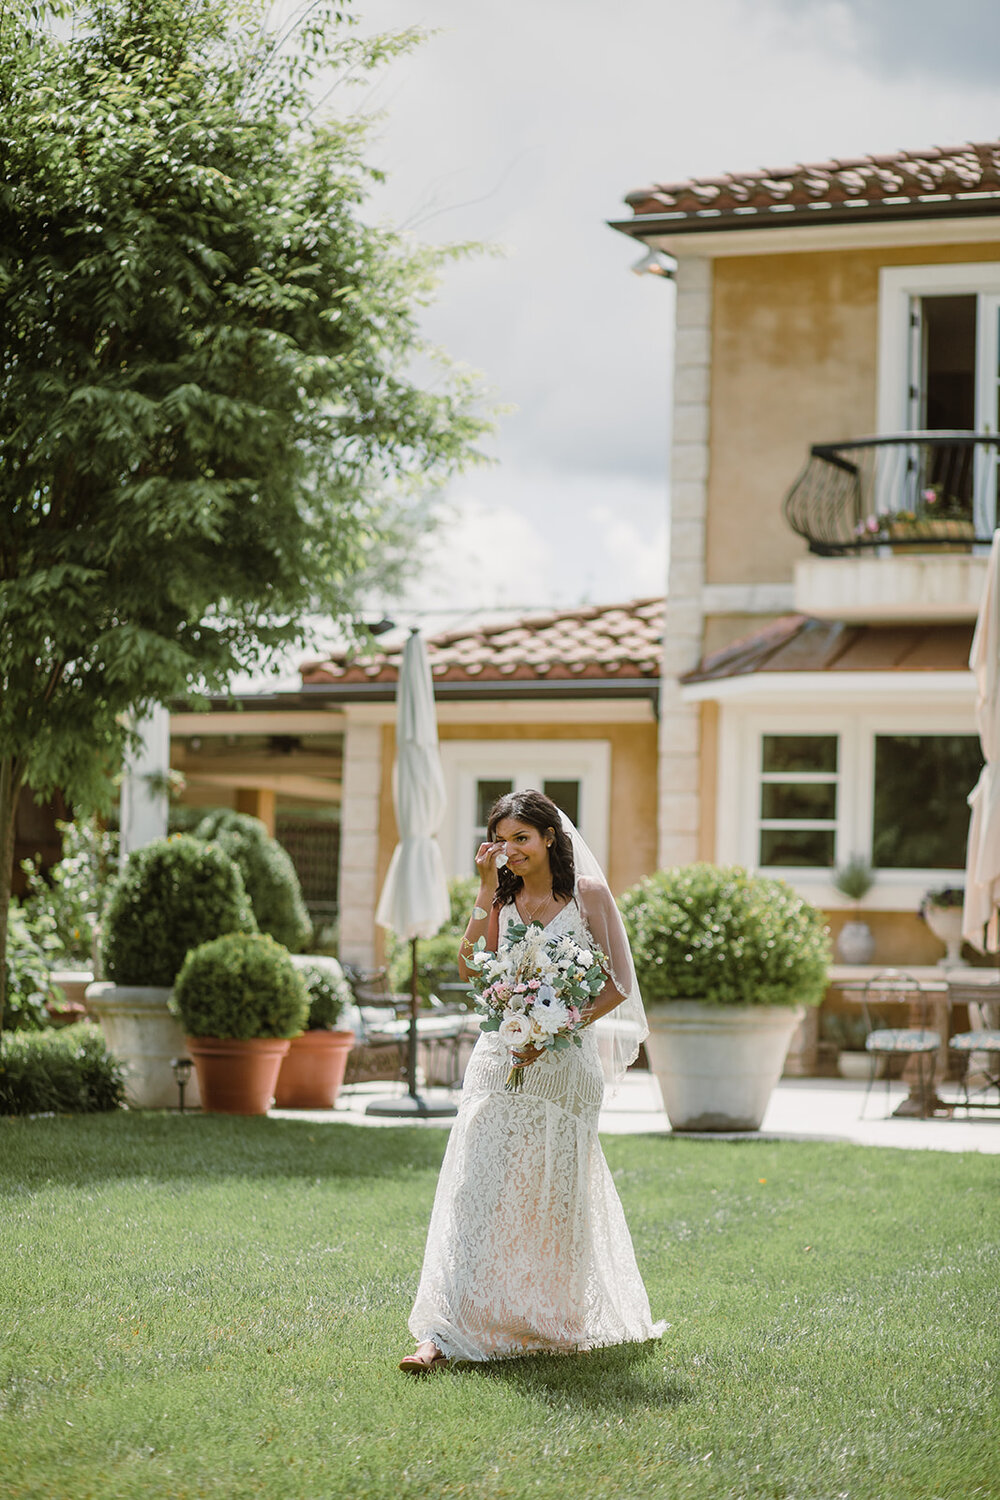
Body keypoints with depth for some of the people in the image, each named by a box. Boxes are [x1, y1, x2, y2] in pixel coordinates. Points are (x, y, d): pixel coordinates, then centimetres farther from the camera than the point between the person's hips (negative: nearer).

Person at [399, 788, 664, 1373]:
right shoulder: (501, 901, 12)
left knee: (556, 1200, 6)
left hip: (565, 1063, -2)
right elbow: (471, 967, -5)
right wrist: (488, 891, -7)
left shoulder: (588, 894, 0)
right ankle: (446, 1332, -15)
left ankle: (556, 1324, 25)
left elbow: (619, 986, -3)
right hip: (502, 1061, 2)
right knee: (477, 1194, -8)